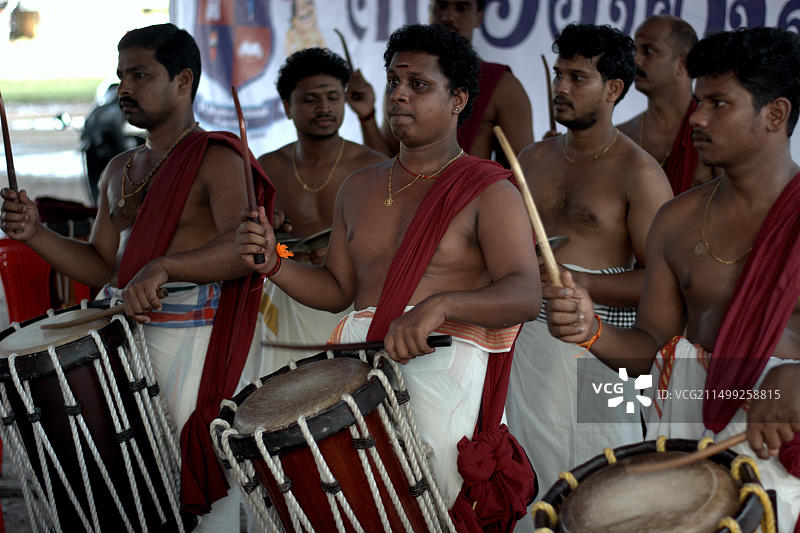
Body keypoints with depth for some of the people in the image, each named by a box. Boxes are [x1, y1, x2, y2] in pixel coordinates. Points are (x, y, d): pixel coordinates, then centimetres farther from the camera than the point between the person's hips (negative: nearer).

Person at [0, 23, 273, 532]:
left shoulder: (216, 159, -6)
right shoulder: (119, 171, 18)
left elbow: (243, 245, -23)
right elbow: (102, 267, 17)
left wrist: (163, 267, -39)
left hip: (190, 336, -7)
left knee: (199, 480, -7)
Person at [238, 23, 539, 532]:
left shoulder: (489, 192, -1)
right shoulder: (360, 188, 19)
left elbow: (525, 295, -15)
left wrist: (440, 305, -32)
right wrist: (273, 263, 4)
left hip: (444, 362, -5)